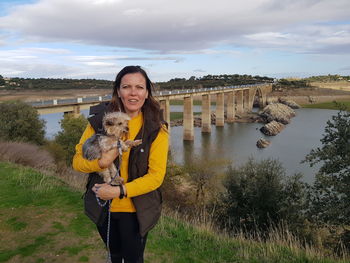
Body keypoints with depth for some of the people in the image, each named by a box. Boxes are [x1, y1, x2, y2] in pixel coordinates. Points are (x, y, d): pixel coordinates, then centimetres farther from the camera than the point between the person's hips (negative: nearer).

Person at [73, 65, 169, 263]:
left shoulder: (156, 129, -14)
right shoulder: (100, 120, -10)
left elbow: (156, 176, -16)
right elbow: (77, 160, -6)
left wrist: (119, 191, -26)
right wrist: (101, 162, -26)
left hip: (135, 209, -2)